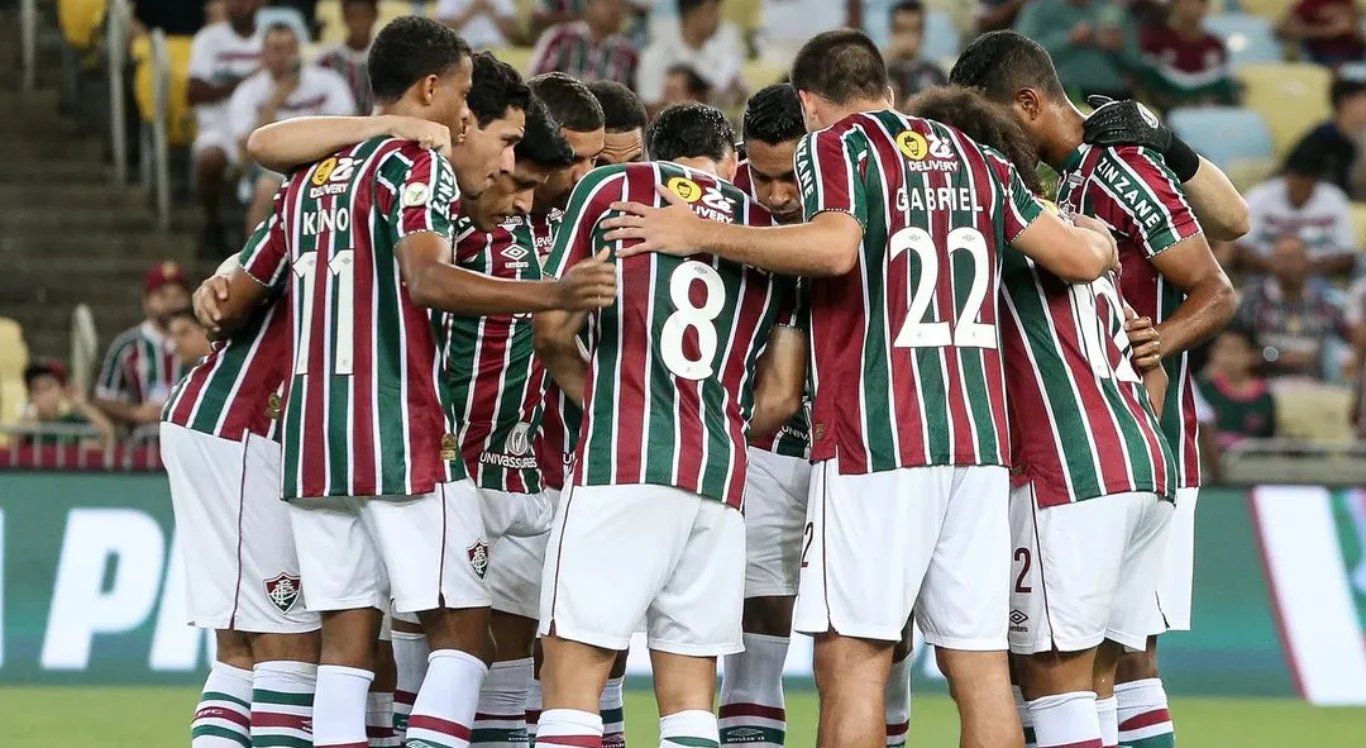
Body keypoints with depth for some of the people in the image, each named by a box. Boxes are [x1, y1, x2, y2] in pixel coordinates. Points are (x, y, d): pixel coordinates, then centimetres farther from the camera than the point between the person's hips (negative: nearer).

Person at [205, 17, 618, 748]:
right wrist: (552, 295, -33)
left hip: (311, 440, 7)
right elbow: (425, 279, -24)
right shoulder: (417, 166, -5)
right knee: (462, 633, -2)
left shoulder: (310, 179, 16)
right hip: (406, 441, -7)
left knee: (345, 641, 6)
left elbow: (232, 302, 20)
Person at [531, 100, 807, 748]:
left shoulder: (611, 189, 9)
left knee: (573, 675, -5)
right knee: (690, 689, 8)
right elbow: (779, 398, 14)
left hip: (621, 466, -4)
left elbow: (552, 331, 8)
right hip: (720, 477, 4)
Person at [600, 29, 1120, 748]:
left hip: (875, 437, -6)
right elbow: (1079, 258, 14)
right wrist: (1100, 243, 38)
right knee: (979, 663, 5)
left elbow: (834, 247, -19)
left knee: (851, 657, -5)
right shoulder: (974, 159, 18)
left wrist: (698, 234, -12)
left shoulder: (836, 145, 1)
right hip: (978, 436, 6)